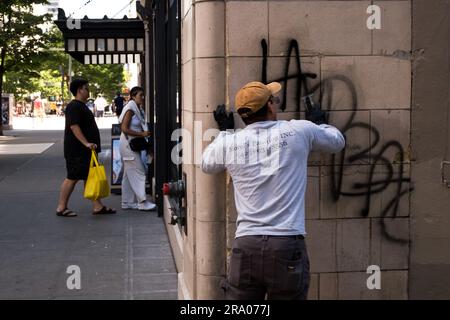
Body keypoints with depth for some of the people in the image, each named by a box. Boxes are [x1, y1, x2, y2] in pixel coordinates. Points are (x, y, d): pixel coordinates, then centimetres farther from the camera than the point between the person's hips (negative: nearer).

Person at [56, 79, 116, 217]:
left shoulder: (82, 106, 19)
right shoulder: (74, 106, -15)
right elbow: (74, 126, -25)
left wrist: (89, 144, 25)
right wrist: (86, 143, -30)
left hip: (86, 150, 10)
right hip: (76, 151, -10)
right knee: (72, 178, -5)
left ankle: (97, 207, 13)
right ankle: (61, 208, 4)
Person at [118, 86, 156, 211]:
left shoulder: (137, 109, 14)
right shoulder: (130, 109, -14)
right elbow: (124, 129, -19)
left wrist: (145, 133, 4)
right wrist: (142, 134, -20)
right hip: (128, 144, -10)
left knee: (129, 175, 11)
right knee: (138, 172, -10)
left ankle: (127, 202, 16)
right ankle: (142, 202, -9)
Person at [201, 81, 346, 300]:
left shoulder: (229, 143, 3)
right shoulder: (299, 131, 1)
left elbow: (206, 165, 26)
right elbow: (337, 141, 20)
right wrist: (320, 122, 39)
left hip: (245, 246, 1)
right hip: (288, 246, -1)